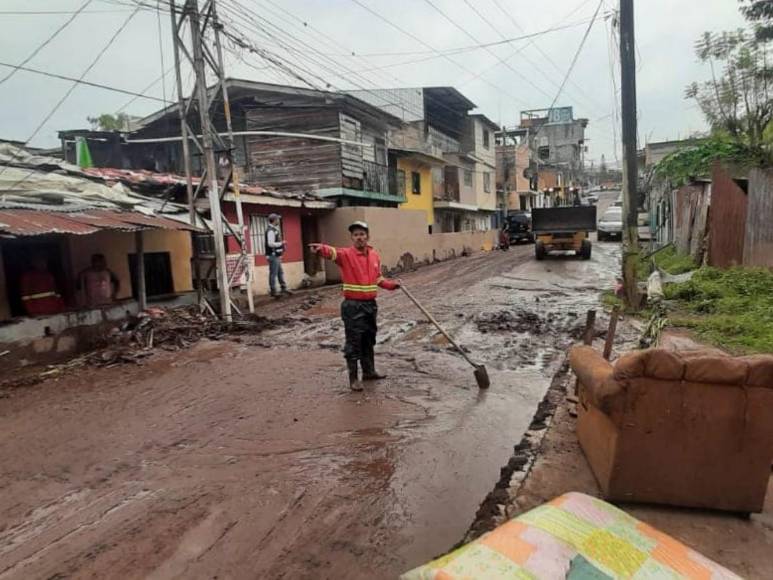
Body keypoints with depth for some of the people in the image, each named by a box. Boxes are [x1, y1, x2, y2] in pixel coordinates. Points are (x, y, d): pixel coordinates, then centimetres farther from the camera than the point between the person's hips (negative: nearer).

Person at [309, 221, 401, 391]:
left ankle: (369, 372, 33)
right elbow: (333, 252, -33)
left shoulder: (375, 255, 7)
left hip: (370, 305, 6)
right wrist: (321, 248, -54)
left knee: (369, 340, 18)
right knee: (354, 343, 1)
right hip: (352, 306, -6)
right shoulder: (346, 254, -10)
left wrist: (392, 284, 7)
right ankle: (353, 378, 12)